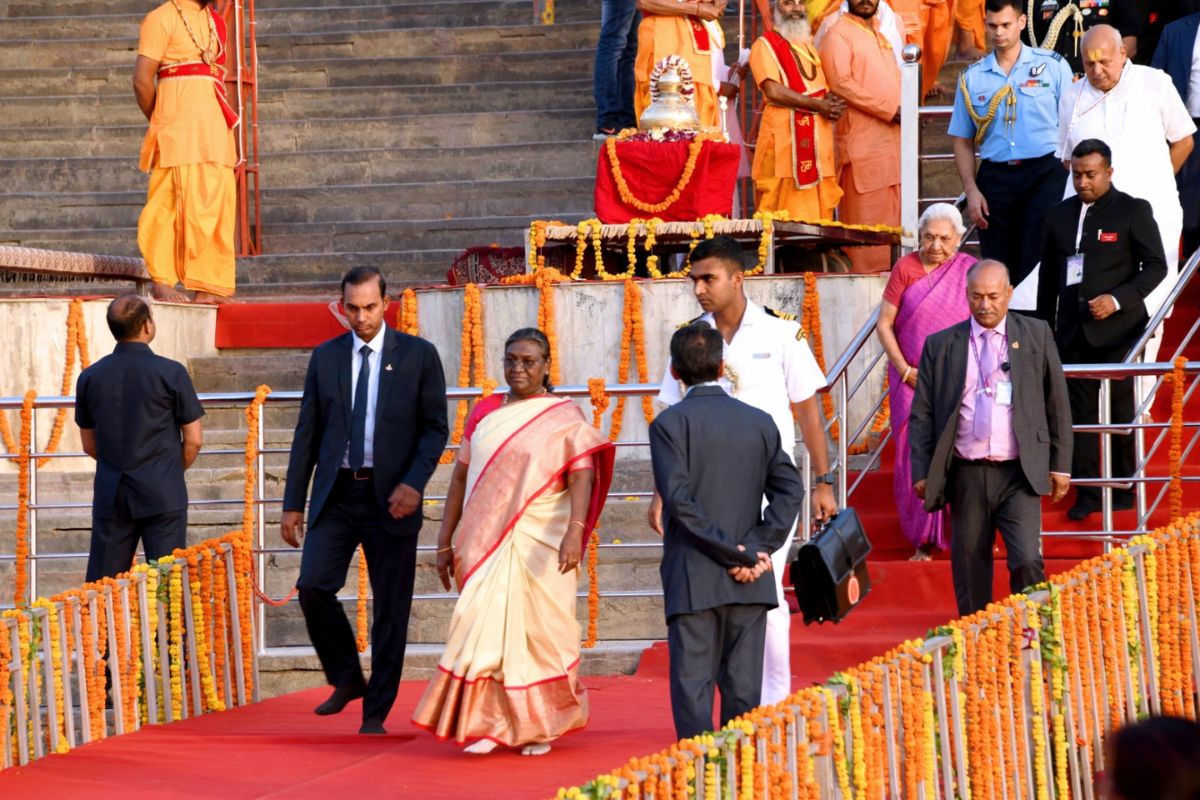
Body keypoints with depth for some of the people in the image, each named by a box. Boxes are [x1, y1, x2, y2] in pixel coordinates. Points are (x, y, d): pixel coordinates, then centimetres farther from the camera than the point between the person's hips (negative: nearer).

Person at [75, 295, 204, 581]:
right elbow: (194, 440, -3)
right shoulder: (171, 373, -7)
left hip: (110, 494, 3)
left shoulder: (90, 377, 4)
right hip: (162, 494, -3)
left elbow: (89, 445, 13)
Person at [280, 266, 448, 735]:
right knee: (313, 586, -13)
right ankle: (346, 679, 10)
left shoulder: (418, 355, 1)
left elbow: (435, 428, -1)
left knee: (390, 609, 0)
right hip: (336, 495, 2)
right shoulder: (325, 358, 8)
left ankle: (375, 713, 10)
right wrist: (293, 503, 6)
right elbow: (307, 433, 10)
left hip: (389, 498, -2)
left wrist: (414, 483, -16)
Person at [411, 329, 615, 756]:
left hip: (539, 544, -3)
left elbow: (582, 477, -13)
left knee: (539, 629, 4)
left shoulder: (564, 417, -2)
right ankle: (488, 724, -2)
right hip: (485, 542, 3)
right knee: (487, 627, -5)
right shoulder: (483, 413, 10)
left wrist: (574, 531, -28)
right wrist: (445, 542, 9)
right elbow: (461, 477, 12)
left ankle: (540, 727, 19)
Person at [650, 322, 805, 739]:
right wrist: (755, 550, -4)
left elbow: (678, 499, -13)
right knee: (743, 687, 8)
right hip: (750, 582, 3)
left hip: (693, 582, -3)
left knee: (692, 684, -1)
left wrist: (733, 554, -10)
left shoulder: (670, 423, -4)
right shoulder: (759, 422, 8)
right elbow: (790, 490, 2)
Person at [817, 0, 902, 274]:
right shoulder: (839, 34, -5)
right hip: (863, 143, -8)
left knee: (893, 221, 7)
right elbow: (841, 83, -16)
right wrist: (890, 109, -17)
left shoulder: (881, 32, 20)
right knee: (866, 221, -8)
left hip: (893, 138, 8)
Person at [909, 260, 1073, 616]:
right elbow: (922, 413, 8)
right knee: (970, 570, 5)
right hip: (966, 476, 1)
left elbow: (1057, 403, 10)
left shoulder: (1037, 336, 7)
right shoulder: (940, 346, 7)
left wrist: (1060, 465, 7)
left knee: (1027, 561, -15)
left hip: (1019, 475, -1)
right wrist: (922, 472, -1)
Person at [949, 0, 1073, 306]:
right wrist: (971, 190, 2)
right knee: (997, 266, 4)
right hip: (995, 177, 3)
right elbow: (962, 140, 13)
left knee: (1039, 260, -12)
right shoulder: (972, 77, 10)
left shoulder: (1053, 66, 4)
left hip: (1045, 173, -3)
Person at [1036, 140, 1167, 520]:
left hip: (1118, 329, -4)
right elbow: (1048, 277, 18)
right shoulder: (1060, 215, 12)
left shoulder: (1133, 211, -2)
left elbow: (1155, 265, -4)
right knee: (1079, 411, 2)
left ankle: (1124, 489, 11)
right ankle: (1087, 492, 6)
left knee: (1122, 410, 1)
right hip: (1074, 332, 4)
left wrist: (1118, 299, -16)